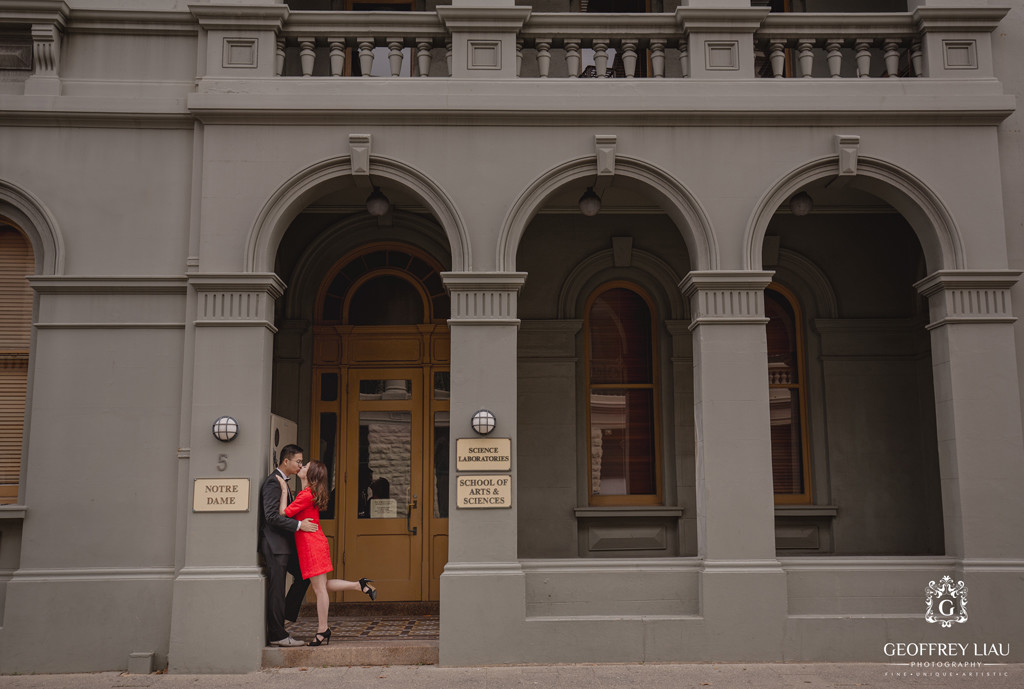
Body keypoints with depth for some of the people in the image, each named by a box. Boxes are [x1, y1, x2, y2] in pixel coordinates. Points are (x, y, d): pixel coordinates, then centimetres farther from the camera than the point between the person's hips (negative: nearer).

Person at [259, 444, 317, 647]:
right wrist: (299, 525, -22)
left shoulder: (282, 481, 15)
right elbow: (271, 516, -24)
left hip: (284, 543, 10)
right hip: (274, 544, -10)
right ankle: (277, 635, 2)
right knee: (277, 589, -4)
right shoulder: (273, 482, -16)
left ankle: (287, 613, 22)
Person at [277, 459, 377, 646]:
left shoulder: (306, 494, -17)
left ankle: (322, 630, 8)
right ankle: (360, 585, 16)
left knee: (319, 588, 0)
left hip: (312, 545, -10)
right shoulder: (312, 493, 12)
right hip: (315, 543, 10)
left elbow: (284, 513, -16)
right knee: (321, 586, 16)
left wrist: (284, 490, -10)